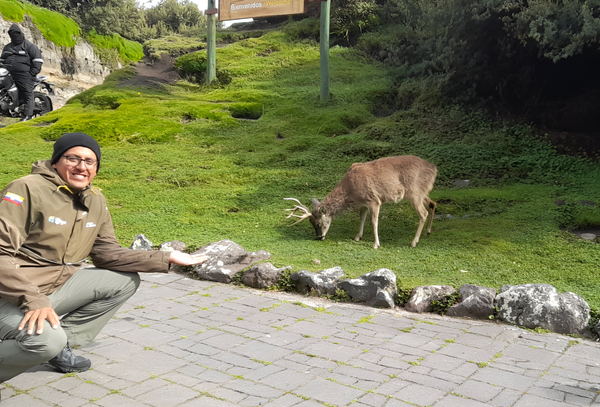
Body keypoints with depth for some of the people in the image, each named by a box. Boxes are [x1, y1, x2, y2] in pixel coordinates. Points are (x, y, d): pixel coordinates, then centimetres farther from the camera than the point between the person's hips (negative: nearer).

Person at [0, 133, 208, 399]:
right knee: (46, 340, -34)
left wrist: (166, 258, -1)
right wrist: (32, 300, -33)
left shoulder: (95, 201, 5)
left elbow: (107, 253, 6)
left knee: (126, 281, 3)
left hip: (57, 286, 8)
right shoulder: (27, 190, -17)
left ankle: (61, 346, 3)